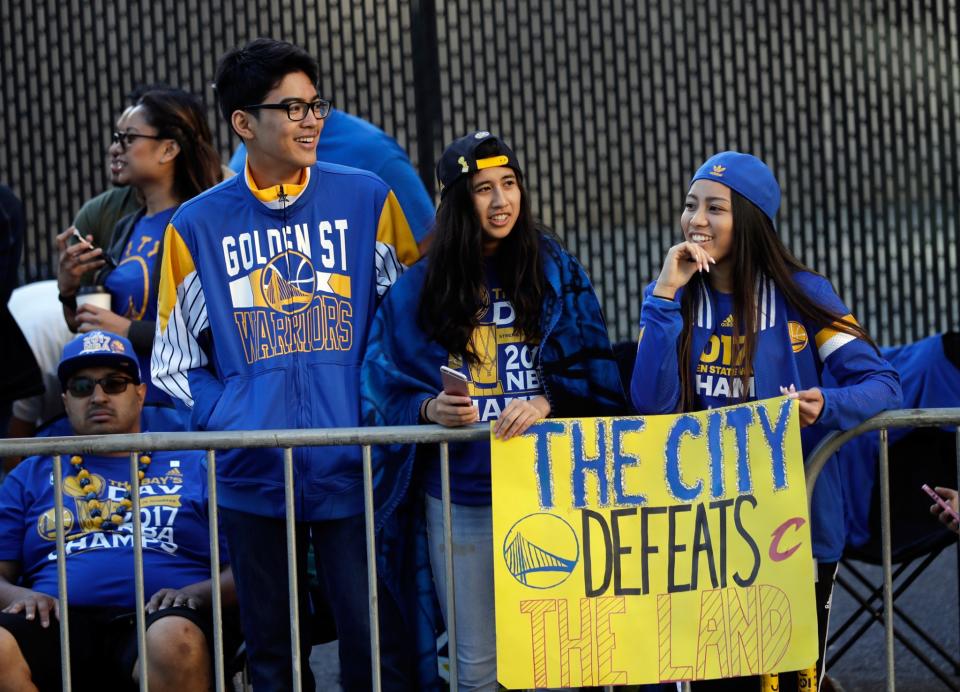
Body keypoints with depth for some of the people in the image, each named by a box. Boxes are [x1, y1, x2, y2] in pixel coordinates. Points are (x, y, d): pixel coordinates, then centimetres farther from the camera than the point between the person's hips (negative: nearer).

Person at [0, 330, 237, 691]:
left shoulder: (194, 467, 23)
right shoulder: (32, 476, 29)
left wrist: (194, 593, -9)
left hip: (157, 619, -1)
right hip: (60, 623, 1)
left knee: (174, 641, -40)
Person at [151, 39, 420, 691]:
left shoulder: (366, 199, 5)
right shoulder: (198, 226, 7)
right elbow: (174, 362, 12)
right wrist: (225, 420, -4)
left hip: (354, 469, -1)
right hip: (252, 477, 1)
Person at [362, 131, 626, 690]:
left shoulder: (557, 273, 5)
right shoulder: (418, 289, 5)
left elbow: (595, 377, 0)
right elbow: (389, 393, 5)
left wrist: (546, 403, -18)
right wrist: (428, 410, -15)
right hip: (460, 499, 0)